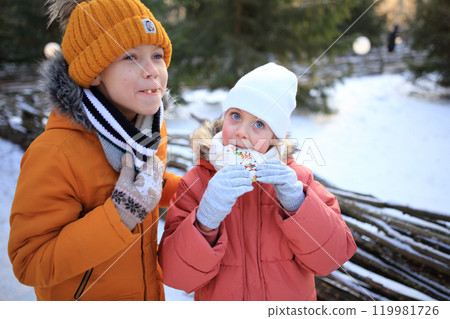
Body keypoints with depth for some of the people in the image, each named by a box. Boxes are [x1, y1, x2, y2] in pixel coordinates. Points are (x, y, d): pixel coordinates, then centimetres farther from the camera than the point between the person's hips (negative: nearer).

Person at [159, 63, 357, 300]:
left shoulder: (297, 178, -10)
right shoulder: (195, 183, -16)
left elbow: (332, 257, -15)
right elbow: (176, 276, -21)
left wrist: (296, 204, -29)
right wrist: (205, 221, -37)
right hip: (218, 304, -1)